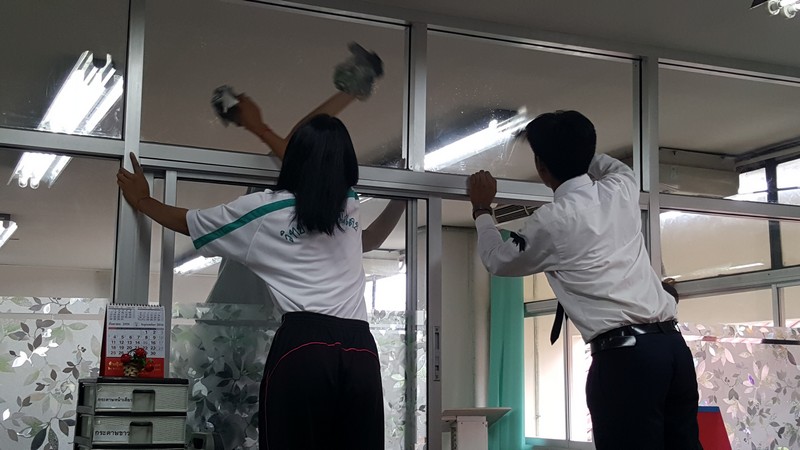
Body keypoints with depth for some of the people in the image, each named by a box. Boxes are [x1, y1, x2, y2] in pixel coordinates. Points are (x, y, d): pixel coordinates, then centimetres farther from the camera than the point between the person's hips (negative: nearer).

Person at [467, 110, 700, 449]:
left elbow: (498, 260, 17)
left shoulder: (552, 222, -4)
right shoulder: (621, 190, 12)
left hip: (623, 357, -7)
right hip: (673, 345, 7)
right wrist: (575, 150, 53)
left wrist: (482, 210, 32)